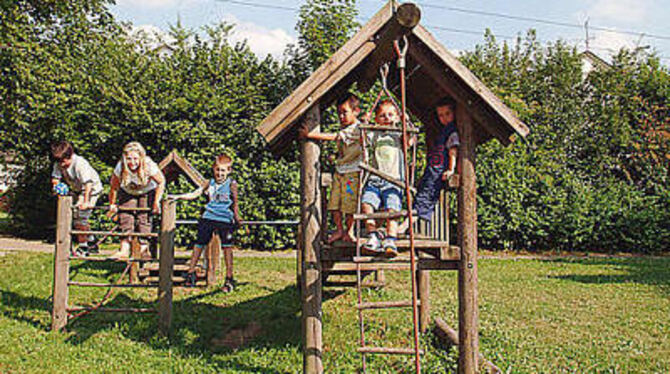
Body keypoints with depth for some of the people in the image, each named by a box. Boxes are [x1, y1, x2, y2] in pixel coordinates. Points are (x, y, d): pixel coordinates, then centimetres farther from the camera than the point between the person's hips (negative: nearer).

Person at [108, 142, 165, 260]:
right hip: (127, 193, 1)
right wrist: (112, 204, -7)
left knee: (144, 218, -10)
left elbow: (161, 182, -19)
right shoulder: (120, 168, -31)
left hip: (147, 193, -1)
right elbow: (113, 187, -16)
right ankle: (124, 249, -13)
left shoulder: (149, 166, -35)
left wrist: (156, 202, -17)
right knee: (125, 217, -12)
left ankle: (143, 248, 1)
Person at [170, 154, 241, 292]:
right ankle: (191, 273, 18)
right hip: (208, 217, 4)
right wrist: (178, 197, 2)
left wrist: (237, 218, -3)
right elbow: (194, 194, 9)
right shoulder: (210, 183, 9)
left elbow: (235, 203, 4)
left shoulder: (231, 184, -1)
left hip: (225, 219, -4)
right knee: (199, 243, 5)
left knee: (226, 246, -7)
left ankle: (229, 279, -1)